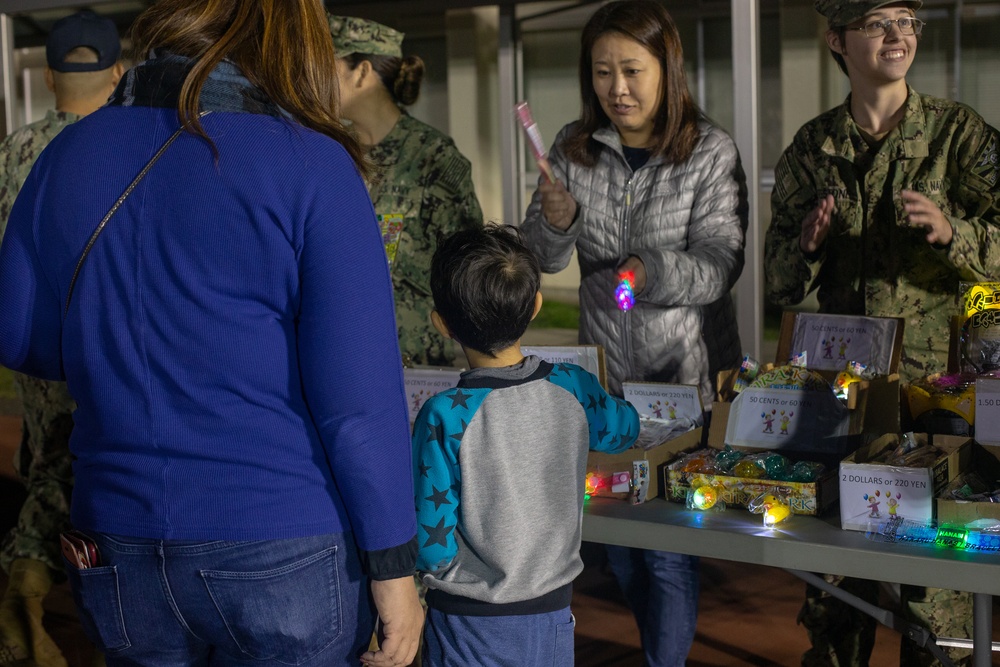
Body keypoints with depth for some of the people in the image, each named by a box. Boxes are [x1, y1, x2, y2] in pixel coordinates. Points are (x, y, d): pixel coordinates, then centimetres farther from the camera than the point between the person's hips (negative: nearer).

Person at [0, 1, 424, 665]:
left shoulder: (67, 156, 1)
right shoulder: (312, 167, -13)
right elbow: (359, 394, -16)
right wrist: (393, 566, -8)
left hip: (121, 560, 4)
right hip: (287, 557, -4)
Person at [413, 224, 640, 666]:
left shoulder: (445, 417, -21)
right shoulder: (573, 389, -8)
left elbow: (433, 551, -18)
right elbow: (624, 430, 16)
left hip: (469, 627, -3)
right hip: (552, 614, 4)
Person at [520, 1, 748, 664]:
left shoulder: (711, 151, -8)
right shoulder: (574, 148, 1)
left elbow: (720, 262, -15)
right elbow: (545, 259, 1)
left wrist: (654, 273, -35)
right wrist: (556, 222, -21)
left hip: (687, 376, -4)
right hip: (606, 376, 4)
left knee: (668, 546, -2)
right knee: (618, 539, 17)